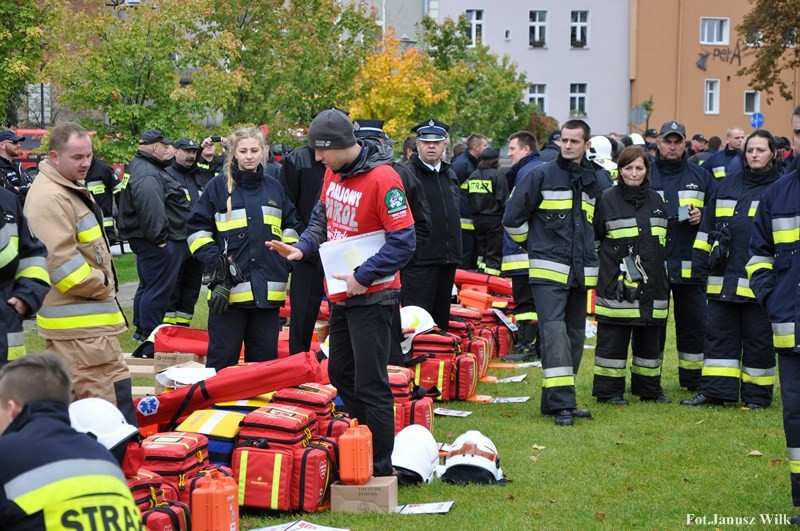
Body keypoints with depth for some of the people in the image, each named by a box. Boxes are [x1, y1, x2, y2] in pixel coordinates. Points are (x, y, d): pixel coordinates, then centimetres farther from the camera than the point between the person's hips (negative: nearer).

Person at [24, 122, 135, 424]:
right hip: (80, 320, -11)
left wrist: (103, 282, 15)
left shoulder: (70, 189, 18)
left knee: (66, 396, 15)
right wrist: (101, 285, -12)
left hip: (78, 313, 11)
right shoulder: (50, 198, -17)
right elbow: (62, 261, -24)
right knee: (112, 392, -13)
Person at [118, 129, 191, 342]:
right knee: (159, 288, -6)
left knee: (148, 285, 20)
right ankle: (148, 333, -1)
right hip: (161, 244, -12)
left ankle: (141, 329, 30)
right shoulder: (147, 174, -20)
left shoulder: (140, 167, 17)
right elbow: (149, 207, -32)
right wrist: (159, 237, -26)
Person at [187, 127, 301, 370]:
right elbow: (197, 228, 3)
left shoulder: (274, 188, 14)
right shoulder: (218, 186, 3)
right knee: (222, 358, 0)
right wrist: (214, 259, -9)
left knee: (265, 358, 9)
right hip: (229, 289, -4)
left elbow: (290, 227, 24)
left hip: (268, 289, 4)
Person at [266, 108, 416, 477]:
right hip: (340, 294, 9)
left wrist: (363, 277, -22)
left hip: (371, 296, -9)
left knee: (370, 386, -4)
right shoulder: (333, 173, 5)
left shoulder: (382, 178, -21)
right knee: (340, 377, 18)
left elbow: (403, 241, -22)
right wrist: (302, 247, 3)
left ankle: (380, 470, 6)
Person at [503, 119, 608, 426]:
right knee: (554, 333, -16)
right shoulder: (542, 176, -3)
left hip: (581, 273, 6)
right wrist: (532, 244, 4)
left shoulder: (592, 182, 13)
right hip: (548, 272, -6)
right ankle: (561, 404, -18)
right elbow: (512, 217, -3)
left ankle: (556, 400, 18)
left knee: (574, 336, 9)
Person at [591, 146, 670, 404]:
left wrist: (663, 275, 21)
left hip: (651, 285, 5)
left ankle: (649, 389, 22)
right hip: (616, 285, -5)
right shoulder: (607, 199, -2)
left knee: (649, 339, 11)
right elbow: (591, 238, 3)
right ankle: (608, 390, 6)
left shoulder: (656, 201, 13)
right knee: (613, 338, -2)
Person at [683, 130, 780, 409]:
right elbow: (707, 227, 17)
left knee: (757, 338, 4)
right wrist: (701, 262, 12)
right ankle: (715, 391, 11)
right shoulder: (727, 185, 13)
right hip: (723, 278, 4)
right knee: (719, 334, 6)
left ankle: (757, 394, 13)